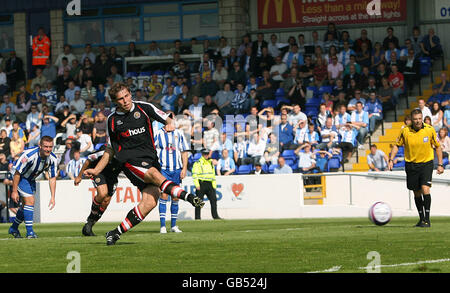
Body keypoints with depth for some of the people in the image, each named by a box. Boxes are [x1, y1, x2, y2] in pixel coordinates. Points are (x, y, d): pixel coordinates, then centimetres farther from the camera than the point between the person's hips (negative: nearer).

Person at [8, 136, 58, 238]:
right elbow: (17, 172, -25)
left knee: (26, 204, 16)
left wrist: (53, 197, -14)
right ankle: (30, 232, -13)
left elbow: (52, 178, -8)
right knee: (30, 201, -18)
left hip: (31, 179, 7)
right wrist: (14, 191, -22)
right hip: (21, 177, -7)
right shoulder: (29, 155, -35)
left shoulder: (52, 159, -18)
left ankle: (14, 228, 35)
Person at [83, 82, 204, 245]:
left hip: (151, 158, 1)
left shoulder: (143, 108, 8)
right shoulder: (113, 120, 11)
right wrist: (96, 170, 17)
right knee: (155, 175, -33)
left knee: (150, 202, -15)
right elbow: (111, 149, 21)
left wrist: (170, 124, -15)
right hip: (130, 160, -1)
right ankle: (189, 197, -42)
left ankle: (116, 233, -7)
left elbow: (167, 119, 10)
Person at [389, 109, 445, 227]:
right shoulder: (405, 131, -7)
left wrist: (440, 164, -1)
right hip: (411, 164, 2)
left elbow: (438, 147, 3)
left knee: (425, 189, -18)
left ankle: (427, 219, -14)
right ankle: (421, 218, 24)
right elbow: (397, 145, 7)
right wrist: (391, 160, -5)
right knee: (417, 192, 8)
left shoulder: (430, 130, -9)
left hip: (426, 163, -2)